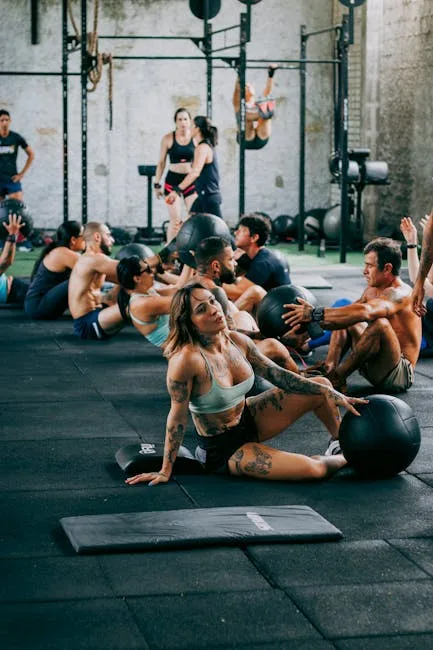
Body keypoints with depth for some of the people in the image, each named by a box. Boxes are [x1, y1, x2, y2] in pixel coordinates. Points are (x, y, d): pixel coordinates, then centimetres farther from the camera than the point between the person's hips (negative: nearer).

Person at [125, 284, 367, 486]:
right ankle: (346, 459, 16)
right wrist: (165, 471, -16)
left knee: (321, 386, 4)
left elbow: (278, 375, 1)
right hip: (222, 449, -7)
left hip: (249, 420, 8)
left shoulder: (238, 341, -8)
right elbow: (178, 417, -22)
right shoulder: (187, 359, -30)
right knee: (314, 470, -20)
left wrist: (331, 393, -3)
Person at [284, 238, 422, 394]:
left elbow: (364, 311, -39)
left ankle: (337, 378, -20)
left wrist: (315, 314, -42)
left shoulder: (400, 294, -20)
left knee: (380, 323, -34)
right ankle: (330, 368, -13)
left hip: (400, 373, -9)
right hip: (373, 367, 9)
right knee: (342, 319, 10)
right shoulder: (372, 290, 11)